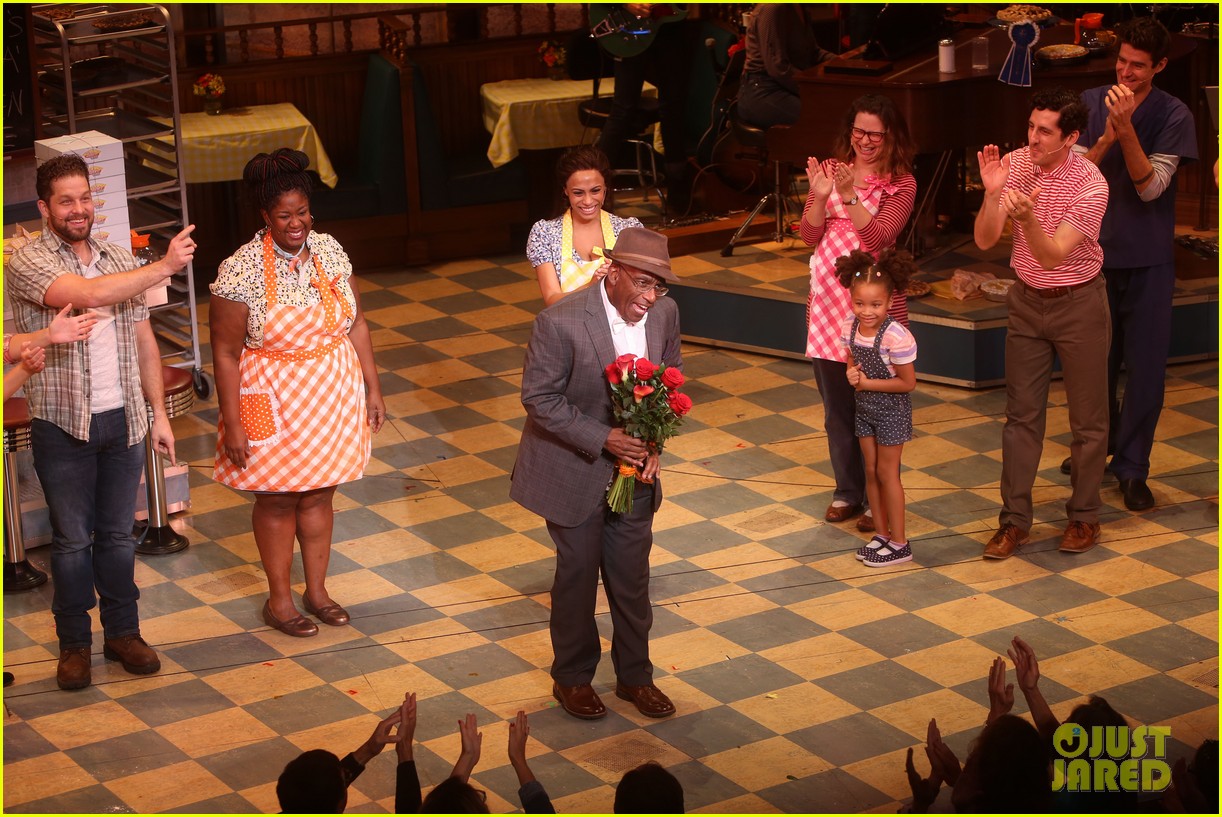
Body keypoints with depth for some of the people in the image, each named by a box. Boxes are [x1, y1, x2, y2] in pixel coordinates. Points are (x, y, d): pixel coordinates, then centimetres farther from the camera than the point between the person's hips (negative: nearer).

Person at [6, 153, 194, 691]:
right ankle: (74, 644, 19)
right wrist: (164, 267, -26)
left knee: (118, 534, 13)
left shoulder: (120, 259, 7)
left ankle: (123, 632, 26)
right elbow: (89, 294, -29)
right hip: (63, 425, -4)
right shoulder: (29, 263, -12)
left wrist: (158, 412, 9)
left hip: (122, 421, 4)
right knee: (72, 539, 6)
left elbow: (143, 340, 12)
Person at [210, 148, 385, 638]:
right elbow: (225, 354, -15)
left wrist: (372, 388, 6)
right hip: (276, 406, -4)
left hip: (333, 401, 4)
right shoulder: (241, 271, -18)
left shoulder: (329, 251, -2)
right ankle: (279, 600, 25)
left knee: (319, 495, 16)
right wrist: (232, 424, -15)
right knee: (277, 501, 10)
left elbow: (356, 323, 7)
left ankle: (317, 591, 31)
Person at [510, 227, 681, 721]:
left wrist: (653, 442, -8)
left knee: (632, 574, 13)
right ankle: (572, 678, 30)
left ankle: (634, 675, 32)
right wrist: (603, 438, -25)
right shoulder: (561, 322, -25)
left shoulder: (664, 314, -9)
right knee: (578, 573, 10)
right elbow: (538, 397, -18)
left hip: (633, 469, 4)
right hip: (574, 470, -4)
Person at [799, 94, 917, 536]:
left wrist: (850, 196, -27)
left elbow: (877, 237, -17)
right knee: (836, 404, 12)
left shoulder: (901, 184, -3)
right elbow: (810, 236, -1)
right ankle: (847, 490, 26)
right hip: (827, 297, 4)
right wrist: (820, 196, -18)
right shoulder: (832, 170, 6)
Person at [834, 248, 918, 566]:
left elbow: (908, 383, -21)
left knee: (886, 473, 1)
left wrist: (867, 383, -20)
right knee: (871, 471, 13)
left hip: (892, 410, -6)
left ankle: (899, 543, 12)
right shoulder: (849, 328, -7)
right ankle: (882, 533, 27)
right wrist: (852, 375, -13)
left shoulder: (896, 337, -27)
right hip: (865, 408, 6)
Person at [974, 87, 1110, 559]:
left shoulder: (1090, 184, -20)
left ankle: (1084, 516, 21)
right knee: (1021, 414, 6)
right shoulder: (1014, 165, -8)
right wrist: (992, 193, -27)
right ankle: (1015, 520, 12)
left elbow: (1052, 256, -25)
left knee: (1087, 418, 6)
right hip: (1027, 302, 4)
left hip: (1078, 304, -4)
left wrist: (1028, 218, -43)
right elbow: (984, 241, -10)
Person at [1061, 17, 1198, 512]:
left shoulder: (1174, 116, -10)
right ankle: (1098, 441, 37)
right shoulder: (1091, 104, -2)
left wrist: (1126, 129, -28)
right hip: (1096, 250, 3)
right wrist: (1107, 137, -25)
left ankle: (1132, 467, 10)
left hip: (1149, 258, -3)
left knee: (1146, 364, 0)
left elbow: (1151, 186, -17)